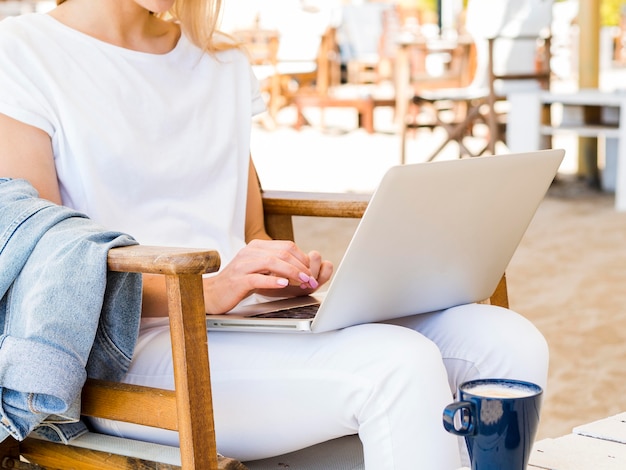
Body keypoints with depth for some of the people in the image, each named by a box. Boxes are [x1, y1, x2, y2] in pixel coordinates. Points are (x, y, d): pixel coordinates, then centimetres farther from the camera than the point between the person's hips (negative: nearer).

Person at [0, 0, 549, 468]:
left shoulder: (224, 62, 20)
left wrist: (285, 274, -2)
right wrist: (201, 291, -22)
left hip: (251, 321, 7)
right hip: (126, 351, -6)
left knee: (510, 344, -15)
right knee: (398, 366, -31)